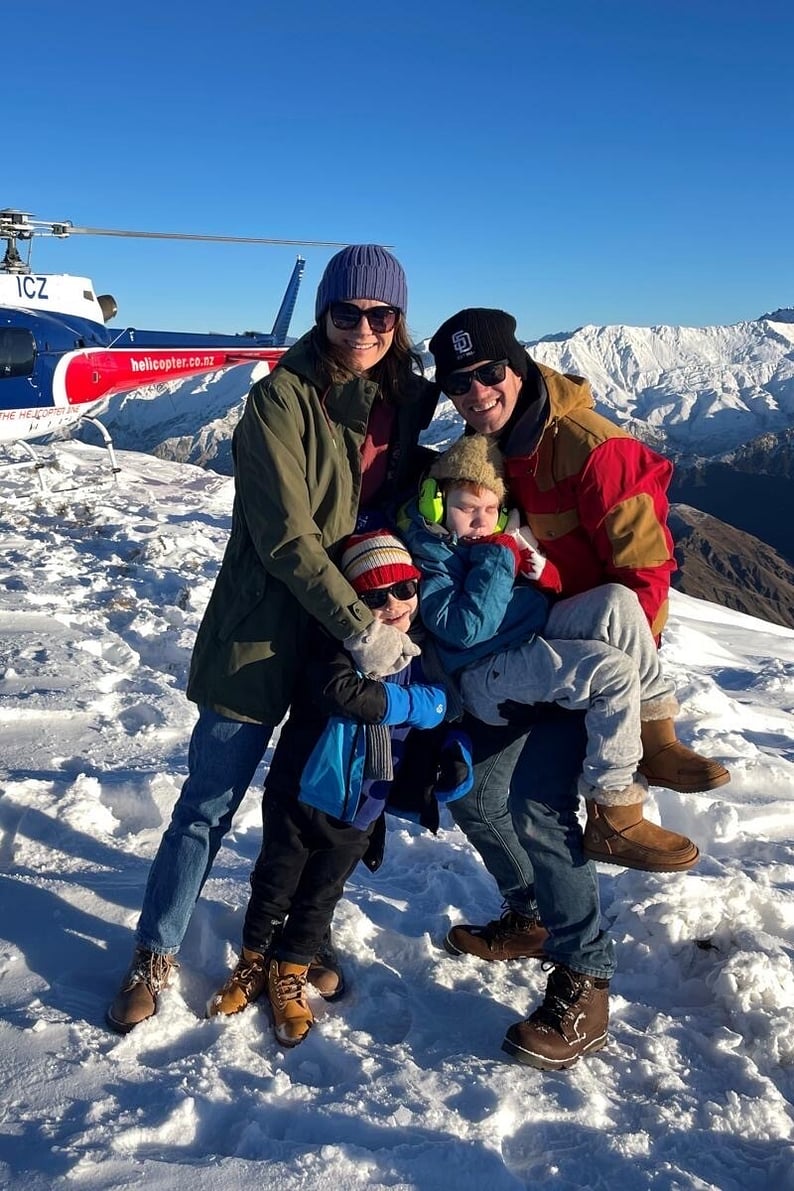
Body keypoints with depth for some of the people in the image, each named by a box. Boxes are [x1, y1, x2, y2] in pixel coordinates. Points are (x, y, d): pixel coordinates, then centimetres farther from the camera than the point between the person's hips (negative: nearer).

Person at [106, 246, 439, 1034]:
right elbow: (285, 536, -20)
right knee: (211, 800, 6)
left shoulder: (407, 398, 3)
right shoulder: (282, 399, -15)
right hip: (266, 630, -5)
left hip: (367, 624, 5)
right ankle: (155, 953, 27)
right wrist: (360, 628, -24)